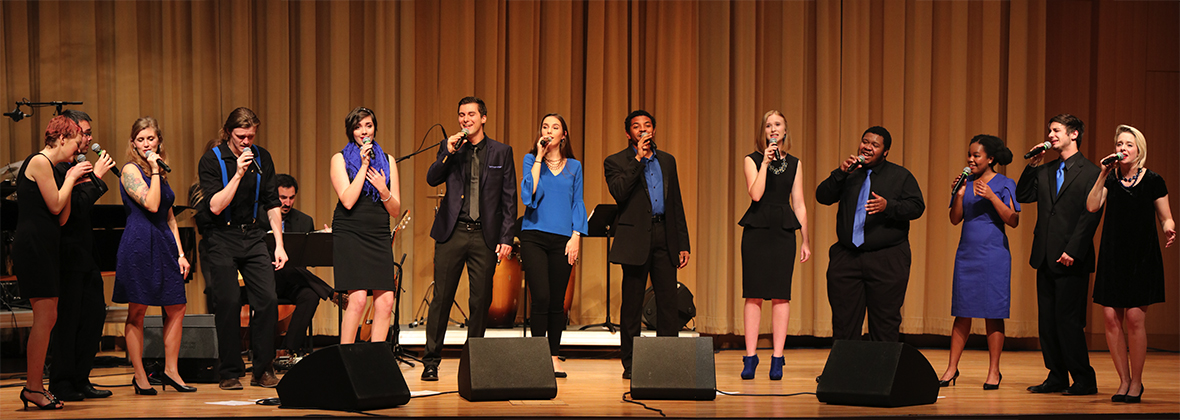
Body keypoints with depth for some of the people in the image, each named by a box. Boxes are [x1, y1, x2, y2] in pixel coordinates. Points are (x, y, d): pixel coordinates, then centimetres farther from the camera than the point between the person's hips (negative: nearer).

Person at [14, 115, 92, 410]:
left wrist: (70, 180, 10)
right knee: (45, 317, -9)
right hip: (34, 244, -10)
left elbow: (62, 219, 13)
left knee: (48, 318, 9)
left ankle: (34, 385, 12)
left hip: (45, 247, 10)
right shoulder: (39, 162, -8)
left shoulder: (50, 167, 20)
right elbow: (55, 207, -12)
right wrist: (70, 179, 0)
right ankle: (33, 388, -4)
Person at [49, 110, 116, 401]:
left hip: (85, 256, 10)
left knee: (95, 314, 9)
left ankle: (80, 380, 18)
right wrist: (95, 177, -17)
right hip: (69, 256, -10)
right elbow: (75, 208, -23)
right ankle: (61, 384, 8)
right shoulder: (56, 167, -14)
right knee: (68, 320, -2)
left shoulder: (76, 165, 17)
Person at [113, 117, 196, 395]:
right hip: (139, 244, -7)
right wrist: (154, 171, -13)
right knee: (137, 312, 0)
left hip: (164, 244, 7)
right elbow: (151, 205, -19)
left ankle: (171, 370, 13)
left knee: (176, 308, 4)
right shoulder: (130, 170, -5)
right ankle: (139, 376, 5)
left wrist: (180, 253, 14)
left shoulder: (161, 172, 17)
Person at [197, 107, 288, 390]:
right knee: (228, 303, -7)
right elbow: (215, 206, -16)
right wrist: (238, 174, -23)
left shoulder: (262, 158, 5)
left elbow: (272, 204, 10)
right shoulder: (211, 160, -7)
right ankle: (230, 372, 6)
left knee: (268, 299, -7)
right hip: (221, 240, -3)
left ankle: (263, 370, 5)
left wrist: (279, 245, 5)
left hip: (253, 236, 3)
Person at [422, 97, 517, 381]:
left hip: (485, 237, 0)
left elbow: (509, 199, 4)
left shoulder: (501, 152, 6)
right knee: (442, 298, 0)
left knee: (481, 301, 3)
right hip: (452, 232, 0)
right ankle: (431, 361, 8)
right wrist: (448, 153, -14)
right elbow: (432, 179, -2)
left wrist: (506, 238, -2)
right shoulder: (450, 148, 10)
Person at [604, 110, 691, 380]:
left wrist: (683, 244, 11)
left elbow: (676, 203, 16)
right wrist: (638, 158, -13)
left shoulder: (667, 160, 17)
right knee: (632, 304, 2)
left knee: (668, 302, 0)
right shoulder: (616, 162, 4)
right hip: (636, 238, -3)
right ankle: (630, 364, 10)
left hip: (664, 236, 3)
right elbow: (618, 192, -16)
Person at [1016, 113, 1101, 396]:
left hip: (1071, 260, -7)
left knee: (1068, 319, -7)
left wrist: (1072, 251, -16)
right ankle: (1057, 377, 16)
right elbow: (1022, 196, 10)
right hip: (1046, 257, 7)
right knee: (1047, 321, 8)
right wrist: (1032, 164, 2)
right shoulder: (1045, 171, 16)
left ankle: (1084, 380, 2)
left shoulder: (1091, 172, -5)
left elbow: (1091, 216, -10)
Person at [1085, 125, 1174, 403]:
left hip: (1142, 257, -3)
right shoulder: (1110, 179, 8)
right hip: (1112, 256, 3)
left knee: (1134, 318, -8)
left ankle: (1136, 382, 6)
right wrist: (1103, 175, -11)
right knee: (1111, 318, -1)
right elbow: (1092, 206, -7)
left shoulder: (1152, 181, 1)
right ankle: (1124, 380, 12)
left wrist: (1169, 229, -18)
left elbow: (1166, 217, 4)